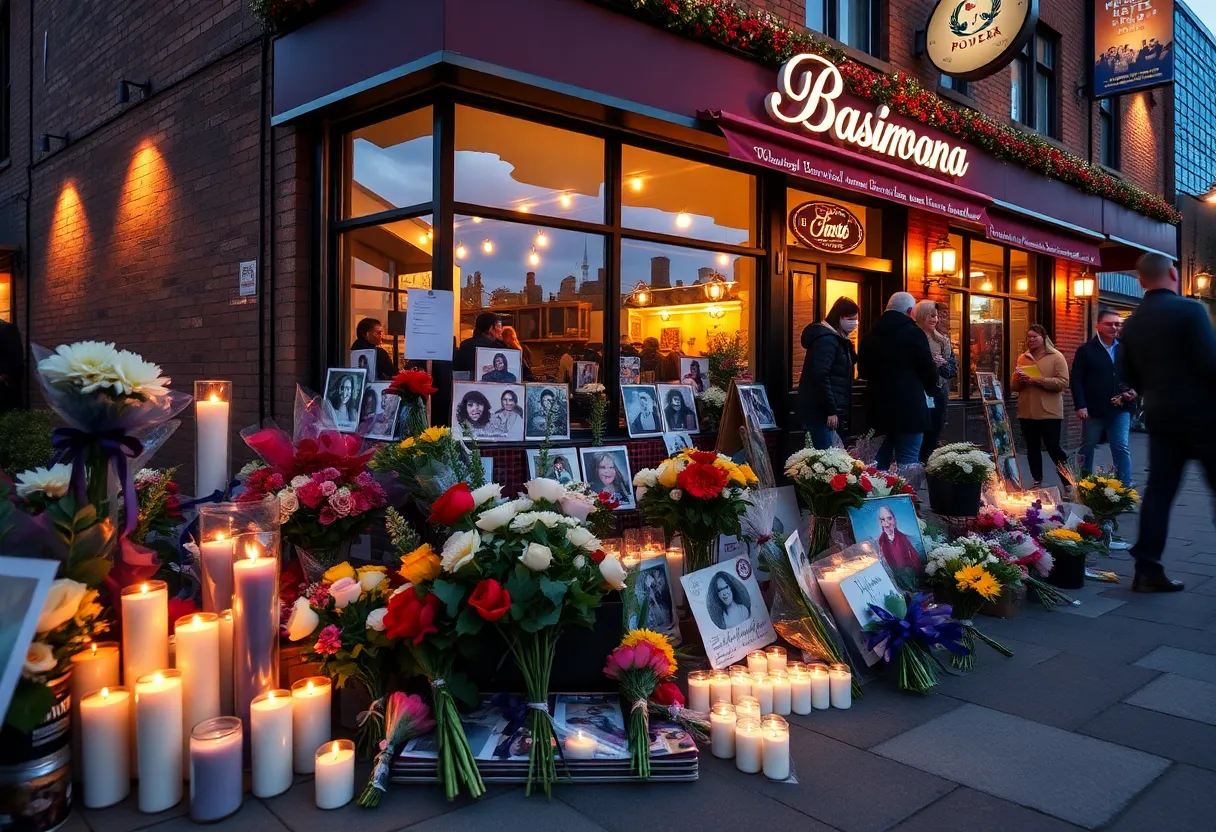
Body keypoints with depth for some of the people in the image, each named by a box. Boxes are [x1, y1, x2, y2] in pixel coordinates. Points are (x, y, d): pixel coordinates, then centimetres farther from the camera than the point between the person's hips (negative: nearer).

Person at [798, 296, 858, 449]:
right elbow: (820, 376, -23)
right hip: (821, 411, -10)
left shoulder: (837, 339, 18)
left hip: (828, 410, 10)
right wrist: (831, 411, -24)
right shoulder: (827, 339, -13)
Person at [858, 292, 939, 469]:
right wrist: (931, 389, 13)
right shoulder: (914, 333, -9)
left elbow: (862, 371, 18)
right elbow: (929, 370, -6)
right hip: (908, 408, -6)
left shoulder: (870, 336, 9)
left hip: (877, 407, 6)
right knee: (907, 464, -2)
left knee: (879, 462, 15)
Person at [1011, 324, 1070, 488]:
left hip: (1049, 412, -5)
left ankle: (1069, 483, 10)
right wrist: (1018, 379, -11)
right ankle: (1037, 482, 20)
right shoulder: (1022, 359, 11)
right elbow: (1014, 386, 12)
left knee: (1053, 447, -3)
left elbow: (1063, 382, -14)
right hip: (1026, 412, 5)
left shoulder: (1056, 357, -3)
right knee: (1032, 448, 10)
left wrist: (1038, 380, -21)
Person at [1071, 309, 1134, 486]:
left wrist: (1133, 391, -3)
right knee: (1087, 449, 9)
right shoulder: (1086, 350, -1)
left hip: (1120, 409, 2)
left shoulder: (1125, 349, 10)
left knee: (1122, 449, -3)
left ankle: (1126, 488, -2)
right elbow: (1076, 379, -6)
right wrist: (1080, 405, -15)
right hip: (1093, 410, -2)